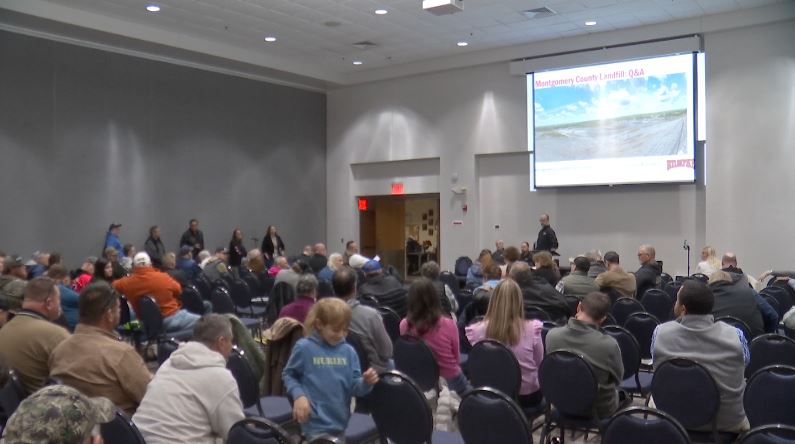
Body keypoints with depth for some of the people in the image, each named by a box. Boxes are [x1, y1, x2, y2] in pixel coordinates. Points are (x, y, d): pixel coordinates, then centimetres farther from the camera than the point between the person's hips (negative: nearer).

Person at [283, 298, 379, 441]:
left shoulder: (348, 351, 0)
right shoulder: (304, 347, -9)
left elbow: (354, 388, 1)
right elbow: (288, 375, 1)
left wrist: (366, 382, -21)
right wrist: (299, 395, -15)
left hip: (340, 421, 5)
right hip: (316, 423, -4)